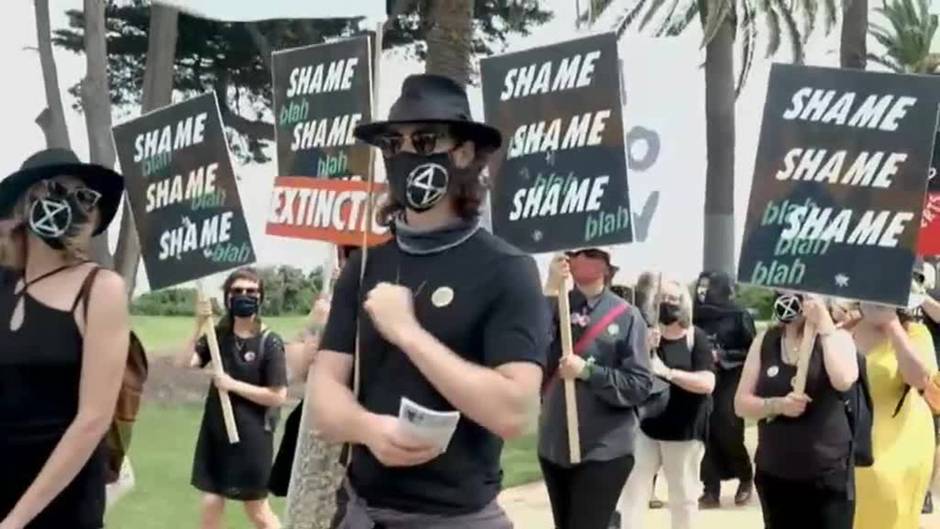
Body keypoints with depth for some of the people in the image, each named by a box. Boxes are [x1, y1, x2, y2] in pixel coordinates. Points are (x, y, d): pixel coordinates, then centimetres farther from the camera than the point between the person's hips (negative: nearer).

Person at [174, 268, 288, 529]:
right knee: (210, 506, 6)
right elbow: (184, 364, -11)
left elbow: (278, 396, -14)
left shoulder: (269, 342, -11)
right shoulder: (218, 335, 2)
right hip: (216, 431, 4)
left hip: (252, 435, -4)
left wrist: (234, 385, -16)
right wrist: (199, 328, -20)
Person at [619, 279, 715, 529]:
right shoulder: (646, 335, 2)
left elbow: (707, 383, -16)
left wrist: (667, 372, -26)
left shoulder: (696, 338, -5)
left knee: (683, 496, 10)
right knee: (630, 489, -3)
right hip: (646, 425, 2)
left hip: (685, 430, -2)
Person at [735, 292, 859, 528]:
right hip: (775, 475, 3)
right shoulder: (765, 341, 5)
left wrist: (825, 326, -18)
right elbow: (741, 403, 2)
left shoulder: (836, 338, -3)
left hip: (828, 476, -3)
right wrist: (778, 405, -16)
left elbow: (844, 380, -25)